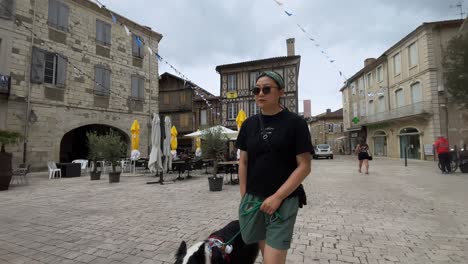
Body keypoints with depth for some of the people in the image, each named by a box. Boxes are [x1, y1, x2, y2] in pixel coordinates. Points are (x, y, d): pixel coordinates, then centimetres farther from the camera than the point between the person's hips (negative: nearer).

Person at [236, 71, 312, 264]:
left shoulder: (295, 123, -7)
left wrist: (278, 197, -15)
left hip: (284, 200, -4)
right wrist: (244, 197, 3)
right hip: (253, 199, 4)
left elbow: (304, 166, -9)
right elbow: (243, 162, 9)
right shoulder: (249, 124, 6)